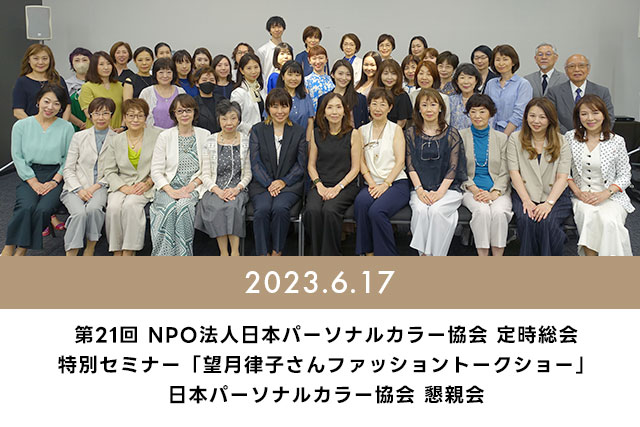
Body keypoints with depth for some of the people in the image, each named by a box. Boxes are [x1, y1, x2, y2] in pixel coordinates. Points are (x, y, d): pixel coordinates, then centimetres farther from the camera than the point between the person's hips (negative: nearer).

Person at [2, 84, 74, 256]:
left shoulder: (66, 128, 6)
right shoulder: (21, 125, 8)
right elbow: (17, 156, 4)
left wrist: (55, 181, -9)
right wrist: (33, 182, -8)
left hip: (55, 176, 0)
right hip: (29, 176, 1)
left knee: (43, 209, -28)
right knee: (26, 207, -29)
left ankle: (20, 251, -17)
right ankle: (8, 249, -16)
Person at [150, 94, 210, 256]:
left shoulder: (204, 135, 11)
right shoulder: (165, 136, 10)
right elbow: (156, 171, 3)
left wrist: (192, 185, -9)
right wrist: (170, 191, -13)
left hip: (194, 188, 0)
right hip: (169, 187, 0)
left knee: (184, 206, -33)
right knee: (169, 207, -32)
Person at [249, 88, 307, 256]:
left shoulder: (298, 132, 11)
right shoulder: (257, 130, 10)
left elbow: (301, 165, 6)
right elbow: (255, 163, 3)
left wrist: (283, 181, -9)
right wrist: (269, 184, -12)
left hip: (289, 184, 0)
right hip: (262, 184, 1)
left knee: (280, 208, -32)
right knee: (262, 209, -30)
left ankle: (277, 252, -18)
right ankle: (263, 254, -22)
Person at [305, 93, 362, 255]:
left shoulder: (353, 134, 3)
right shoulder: (317, 134, 11)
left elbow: (355, 168, 1)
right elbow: (311, 165, 12)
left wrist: (338, 187, -12)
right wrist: (320, 185, -5)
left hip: (345, 186, -2)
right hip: (320, 185, 2)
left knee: (330, 210, -33)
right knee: (312, 210, -30)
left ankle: (330, 255, -17)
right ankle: (317, 255, -14)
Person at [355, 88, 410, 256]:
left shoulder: (396, 129, 8)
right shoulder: (362, 131, 17)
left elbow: (400, 161, -1)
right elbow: (361, 162, 10)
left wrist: (385, 184, -14)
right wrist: (372, 184, -7)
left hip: (396, 183, -2)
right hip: (374, 184, 3)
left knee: (377, 211, -32)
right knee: (360, 202, -32)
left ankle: (388, 255, -21)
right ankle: (368, 253, -24)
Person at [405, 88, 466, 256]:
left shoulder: (451, 134, 5)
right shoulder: (411, 134, 10)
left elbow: (453, 166, -1)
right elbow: (410, 165, 5)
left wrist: (440, 192, -14)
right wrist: (420, 190, -11)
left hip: (447, 187, -1)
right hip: (420, 188, 1)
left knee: (436, 211, -31)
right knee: (420, 210, -30)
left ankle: (436, 255, -21)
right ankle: (424, 254, -22)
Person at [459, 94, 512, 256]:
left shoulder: (501, 138, 11)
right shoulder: (461, 136, 8)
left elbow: (504, 173, 6)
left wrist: (494, 193, -12)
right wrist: (474, 190, -11)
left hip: (497, 190, 1)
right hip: (470, 189, -1)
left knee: (499, 212, -31)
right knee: (482, 211, -32)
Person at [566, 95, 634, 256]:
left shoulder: (616, 141, 2)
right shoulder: (570, 138, 5)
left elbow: (625, 175, 5)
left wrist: (605, 193, -11)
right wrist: (577, 191, -7)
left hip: (611, 197, -1)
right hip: (581, 197, 1)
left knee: (609, 220, -33)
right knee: (589, 216, -33)